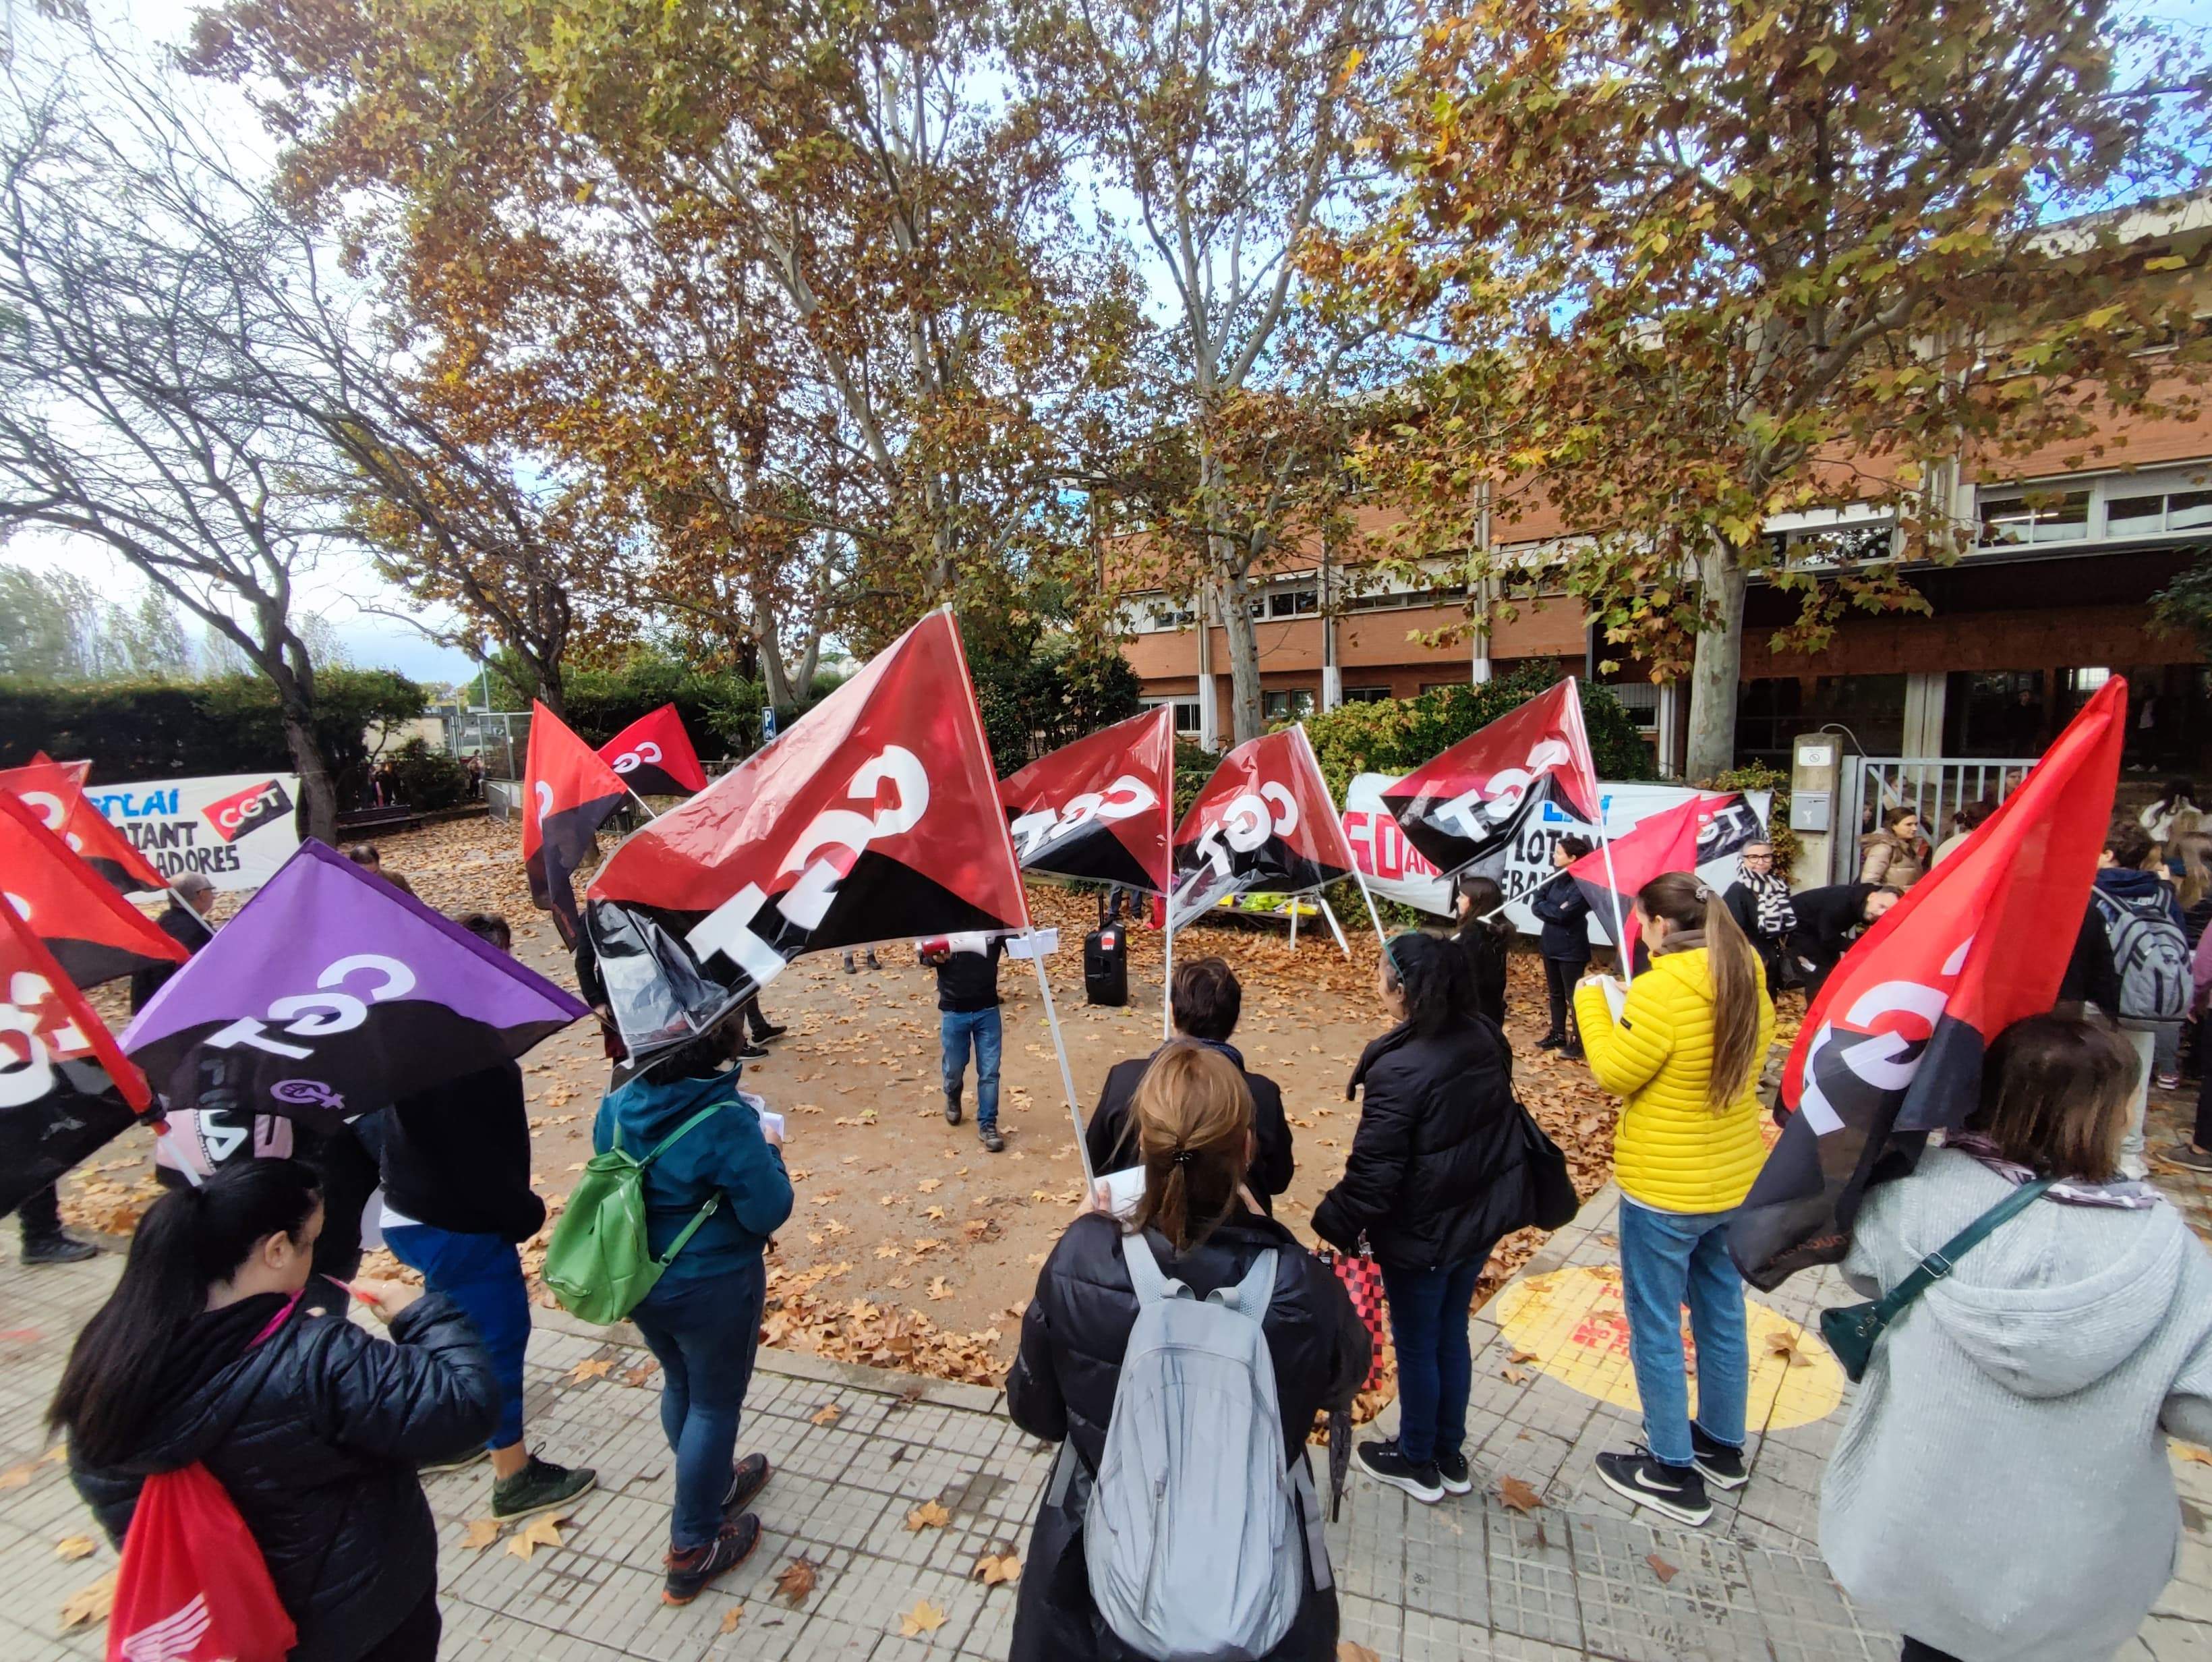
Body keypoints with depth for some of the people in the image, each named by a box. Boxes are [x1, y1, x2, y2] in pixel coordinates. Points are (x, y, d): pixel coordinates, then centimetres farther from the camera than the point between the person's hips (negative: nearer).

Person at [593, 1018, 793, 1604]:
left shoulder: (616, 1108, -10)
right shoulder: (725, 1120, -29)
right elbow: (767, 1212, -23)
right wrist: (769, 1152, -6)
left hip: (638, 1279, 7)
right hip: (712, 1286, -6)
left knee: (680, 1386, 27)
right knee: (714, 1403, 15)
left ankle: (713, 1485, 50)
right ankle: (694, 1547, 31)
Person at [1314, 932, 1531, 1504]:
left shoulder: (1399, 1069, -30)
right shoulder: (1484, 1039, -7)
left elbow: (1374, 1170, -25)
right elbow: (1490, 1127, 8)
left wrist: (1334, 1222, -11)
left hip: (1423, 1232, -7)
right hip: (1481, 1217, 7)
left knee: (1416, 1345, 15)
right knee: (1451, 1332, 24)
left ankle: (1417, 1462, 36)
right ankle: (1450, 1455, 41)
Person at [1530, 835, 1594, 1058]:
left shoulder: (1583, 883, -18)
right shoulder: (1555, 878, 6)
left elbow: (1563, 915, -25)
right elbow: (1536, 903, -1)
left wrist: (1544, 908, -11)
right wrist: (1554, 909, -15)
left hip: (1571, 949, -8)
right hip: (1551, 944, 8)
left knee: (1574, 996, 2)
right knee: (1555, 993, 18)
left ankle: (1579, 1041, 12)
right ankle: (1557, 1034, 31)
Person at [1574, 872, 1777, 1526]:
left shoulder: (1661, 991, -26)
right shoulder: (1747, 980, -2)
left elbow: (1615, 1073, -18)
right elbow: (1754, 1051, 12)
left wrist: (1592, 1003, -7)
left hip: (1665, 1189, -8)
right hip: (1737, 1179, 8)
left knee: (1655, 1325, 9)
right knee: (1722, 1312, 23)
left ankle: (1672, 1472, 23)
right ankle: (1722, 1445, 41)